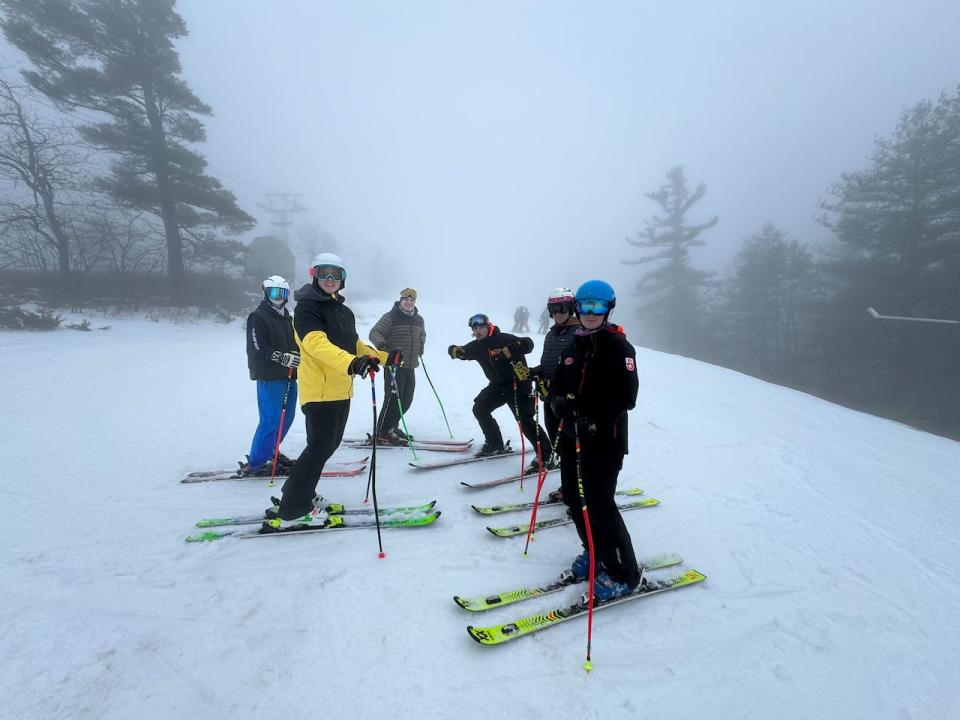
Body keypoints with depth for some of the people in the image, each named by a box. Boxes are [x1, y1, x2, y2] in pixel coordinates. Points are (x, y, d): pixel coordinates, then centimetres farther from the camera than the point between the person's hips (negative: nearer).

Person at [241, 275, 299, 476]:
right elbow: (258, 349, -15)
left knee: (287, 416, 13)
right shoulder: (258, 317, -6)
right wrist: (284, 358, -25)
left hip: (288, 375, 8)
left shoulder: (286, 317, 19)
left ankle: (270, 451, 30)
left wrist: (296, 355, 3)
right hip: (269, 376, -8)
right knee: (271, 419, -11)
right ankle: (254, 463, -2)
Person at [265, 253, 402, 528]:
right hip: (319, 389, -9)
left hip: (341, 390, 9)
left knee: (329, 444, 15)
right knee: (320, 448, -8)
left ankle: (297, 494, 31)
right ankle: (291, 510, 4)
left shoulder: (345, 311, 18)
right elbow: (316, 343, -28)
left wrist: (385, 357, 20)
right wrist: (351, 363, -43)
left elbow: (355, 345, 27)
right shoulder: (307, 307, -10)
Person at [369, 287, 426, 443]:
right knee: (393, 398, -10)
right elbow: (374, 333, -16)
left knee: (407, 400, 11)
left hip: (410, 366, 7)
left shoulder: (419, 319, 14)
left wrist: (420, 346, 19)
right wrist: (382, 344, -34)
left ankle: (392, 427, 29)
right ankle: (382, 433, 2)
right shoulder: (391, 317, -6)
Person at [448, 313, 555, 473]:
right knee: (479, 408, 9)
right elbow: (462, 351, 12)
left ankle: (547, 456, -9)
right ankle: (495, 444, 24)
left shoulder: (503, 339, -18)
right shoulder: (477, 346, 5)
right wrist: (455, 350, -12)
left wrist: (507, 351, -41)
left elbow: (528, 343, -29)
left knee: (524, 420, -16)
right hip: (498, 385, 8)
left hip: (518, 383, -8)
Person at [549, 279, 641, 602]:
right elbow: (557, 384, 13)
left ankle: (624, 574, 11)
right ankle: (596, 554, 33)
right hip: (572, 434, 7)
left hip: (605, 439, -7)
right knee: (573, 498, 11)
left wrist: (594, 421, -26)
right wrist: (558, 401, -9)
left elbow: (626, 396, -17)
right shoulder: (574, 346, 12)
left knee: (599, 503, -7)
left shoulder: (618, 346, -8)